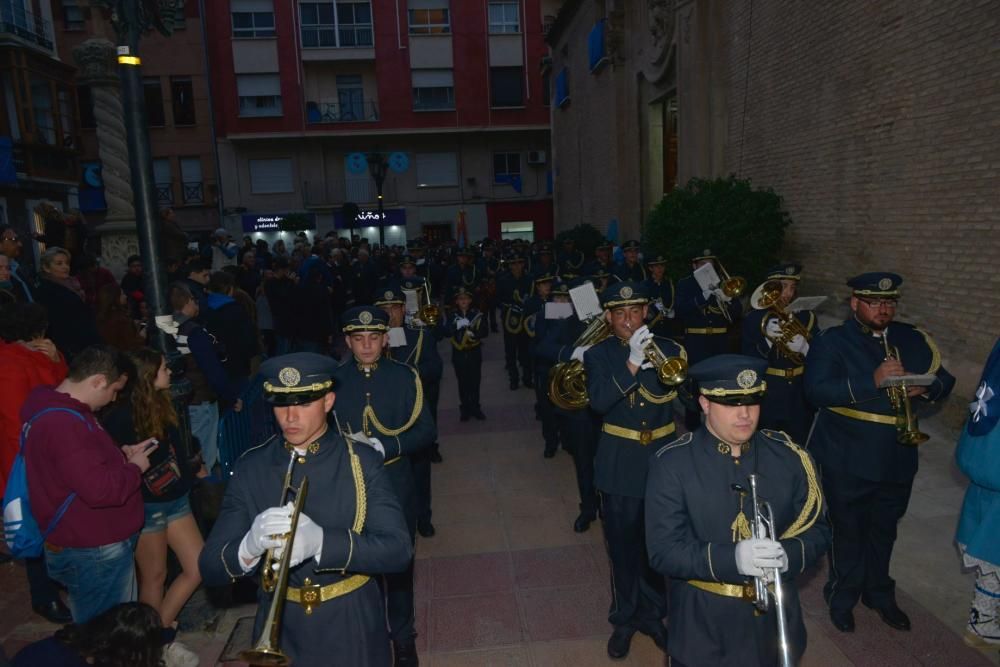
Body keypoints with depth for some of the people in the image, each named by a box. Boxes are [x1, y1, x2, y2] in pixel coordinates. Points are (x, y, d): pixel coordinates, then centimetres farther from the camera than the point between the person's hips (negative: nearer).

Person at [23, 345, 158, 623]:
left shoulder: (60, 411, 8)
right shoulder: (63, 425, -28)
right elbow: (101, 489, -32)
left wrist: (122, 454, 7)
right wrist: (135, 467, -15)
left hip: (99, 543, 10)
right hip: (94, 553, -10)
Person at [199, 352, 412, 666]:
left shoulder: (362, 461, -11)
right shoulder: (250, 468, -5)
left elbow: (398, 550, -19)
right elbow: (209, 568, -7)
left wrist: (322, 542, -34)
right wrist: (249, 547, -29)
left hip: (352, 629, -1)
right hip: (281, 631, 2)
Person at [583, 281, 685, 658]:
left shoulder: (668, 350, 2)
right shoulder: (598, 355, -4)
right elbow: (599, 401, -21)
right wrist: (632, 363, -28)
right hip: (619, 464, -1)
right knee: (623, 545, 9)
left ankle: (652, 614, 33)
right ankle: (624, 619, 28)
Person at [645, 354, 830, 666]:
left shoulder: (789, 456, -4)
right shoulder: (671, 463, -14)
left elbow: (818, 531, 0)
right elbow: (663, 551, -18)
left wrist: (788, 554, -22)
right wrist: (732, 558, -32)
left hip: (774, 622, 3)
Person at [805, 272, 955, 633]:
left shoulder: (913, 339, 6)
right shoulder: (831, 341, -10)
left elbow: (944, 380, 10)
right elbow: (816, 390, -23)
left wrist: (926, 387, -13)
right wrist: (872, 381, -32)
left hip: (897, 459, 5)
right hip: (847, 460, -4)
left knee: (883, 530, 21)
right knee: (848, 531, 10)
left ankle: (879, 593, 40)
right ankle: (842, 597, 30)